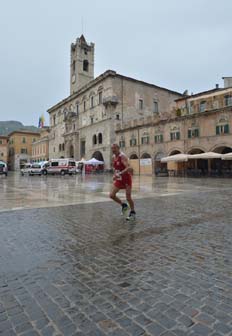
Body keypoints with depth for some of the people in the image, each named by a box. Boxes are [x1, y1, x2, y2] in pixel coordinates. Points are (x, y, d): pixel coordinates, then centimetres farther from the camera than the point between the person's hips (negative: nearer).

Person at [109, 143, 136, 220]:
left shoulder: (122, 156, -19)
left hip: (126, 179, -7)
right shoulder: (113, 157, 6)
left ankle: (132, 213, 18)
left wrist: (120, 174, -41)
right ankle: (123, 205, 23)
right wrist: (115, 175, 10)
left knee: (128, 198, -4)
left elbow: (128, 168, -32)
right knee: (112, 195, 0)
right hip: (119, 179, 7)